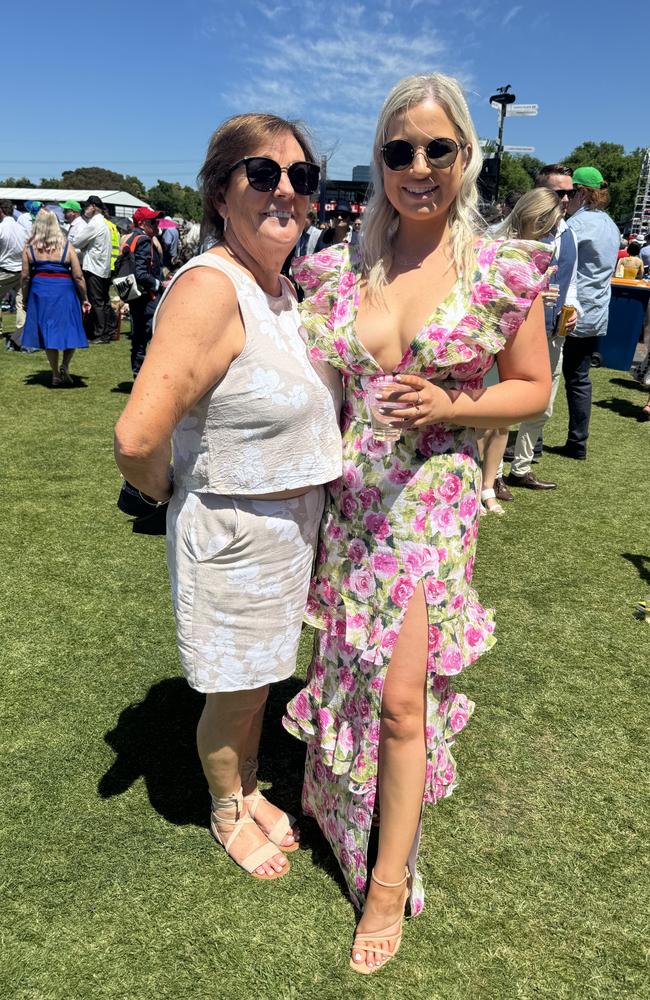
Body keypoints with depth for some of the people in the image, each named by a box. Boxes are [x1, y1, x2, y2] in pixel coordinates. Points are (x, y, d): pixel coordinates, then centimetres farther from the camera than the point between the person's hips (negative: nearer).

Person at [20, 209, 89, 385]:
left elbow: (25, 277, 0)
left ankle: (56, 374, 14)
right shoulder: (66, 246, -5)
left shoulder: (29, 248, -2)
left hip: (40, 290, 2)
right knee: (69, 329, 10)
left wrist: (26, 300, 12)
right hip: (64, 290, -2)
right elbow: (78, 276, -5)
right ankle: (64, 366, -9)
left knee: (47, 332, 11)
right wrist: (84, 299, 4)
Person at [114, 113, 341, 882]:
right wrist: (176, 493, -13)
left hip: (293, 524, 7)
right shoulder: (210, 287, -24)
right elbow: (137, 441, -32)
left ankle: (250, 789, 50)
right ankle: (226, 812, 44)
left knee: (261, 680, 25)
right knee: (233, 695, 15)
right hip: (231, 533, -7)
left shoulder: (284, 289, 4)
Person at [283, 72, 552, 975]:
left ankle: (390, 883, 19)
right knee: (345, 666, 17)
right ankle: (335, 790, 46)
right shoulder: (340, 269, 2)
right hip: (346, 497, 3)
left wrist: (450, 405, -16)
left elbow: (533, 388, 2)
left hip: (433, 501, -3)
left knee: (403, 696, -2)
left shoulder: (503, 270, -6)